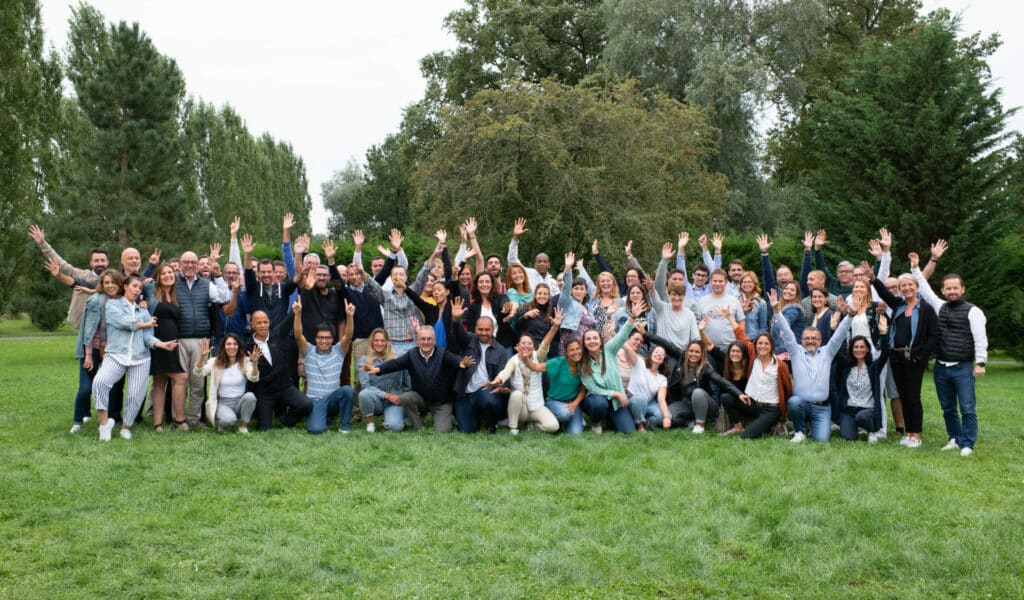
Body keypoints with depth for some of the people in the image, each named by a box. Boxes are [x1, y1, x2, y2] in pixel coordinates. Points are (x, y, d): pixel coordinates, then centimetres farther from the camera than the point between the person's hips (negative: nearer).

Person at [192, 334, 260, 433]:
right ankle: (222, 424, 6)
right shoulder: (215, 362, 1)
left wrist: (254, 363, -39)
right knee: (229, 419, -33)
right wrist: (202, 356, -30)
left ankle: (243, 427, -10)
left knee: (250, 396, -32)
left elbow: (254, 378, -19)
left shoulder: (245, 361, -2)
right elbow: (198, 373, -13)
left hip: (240, 402, 2)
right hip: (223, 403, -1)